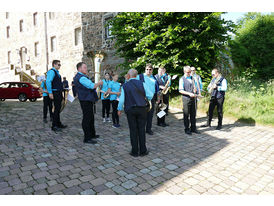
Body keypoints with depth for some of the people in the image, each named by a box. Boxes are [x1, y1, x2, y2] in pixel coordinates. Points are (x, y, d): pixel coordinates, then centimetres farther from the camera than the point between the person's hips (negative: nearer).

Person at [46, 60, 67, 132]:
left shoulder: (56, 72, 18)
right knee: (56, 109, -7)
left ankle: (58, 124, 24)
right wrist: (50, 93, -25)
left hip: (59, 93, 10)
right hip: (55, 93, -10)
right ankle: (54, 126, 1)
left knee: (58, 109, 14)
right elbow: (48, 82, -22)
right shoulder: (51, 71, -12)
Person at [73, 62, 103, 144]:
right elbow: (92, 86, -23)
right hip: (86, 100, -11)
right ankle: (87, 138, 2)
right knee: (87, 118, -5)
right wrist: (99, 83, -8)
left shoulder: (81, 76, 17)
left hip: (88, 100, 11)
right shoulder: (81, 78, -18)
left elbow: (89, 85, 22)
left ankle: (92, 134, 33)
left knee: (91, 117, 19)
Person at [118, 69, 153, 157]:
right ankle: (143, 151, 15)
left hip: (130, 110, 0)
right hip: (141, 109, 1)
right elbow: (150, 95, -3)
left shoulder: (125, 85, 0)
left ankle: (135, 151, 14)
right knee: (141, 129, 7)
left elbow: (122, 99, -1)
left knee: (133, 130, 7)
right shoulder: (142, 84, 0)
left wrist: (119, 109, 13)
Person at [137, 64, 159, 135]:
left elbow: (157, 88, 21)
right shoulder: (140, 76, 2)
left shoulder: (154, 78, 16)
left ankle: (148, 129, 18)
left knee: (150, 114, 7)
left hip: (152, 98, 4)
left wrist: (158, 97, 16)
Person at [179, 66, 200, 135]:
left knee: (193, 114, 10)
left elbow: (195, 87, 19)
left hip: (193, 98, 5)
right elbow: (180, 90, -12)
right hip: (186, 98, -5)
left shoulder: (192, 78, 13)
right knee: (186, 114, 3)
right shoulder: (182, 79, -4)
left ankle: (193, 128, 21)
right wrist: (189, 93, -21)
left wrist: (195, 93, -3)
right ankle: (187, 129, 13)